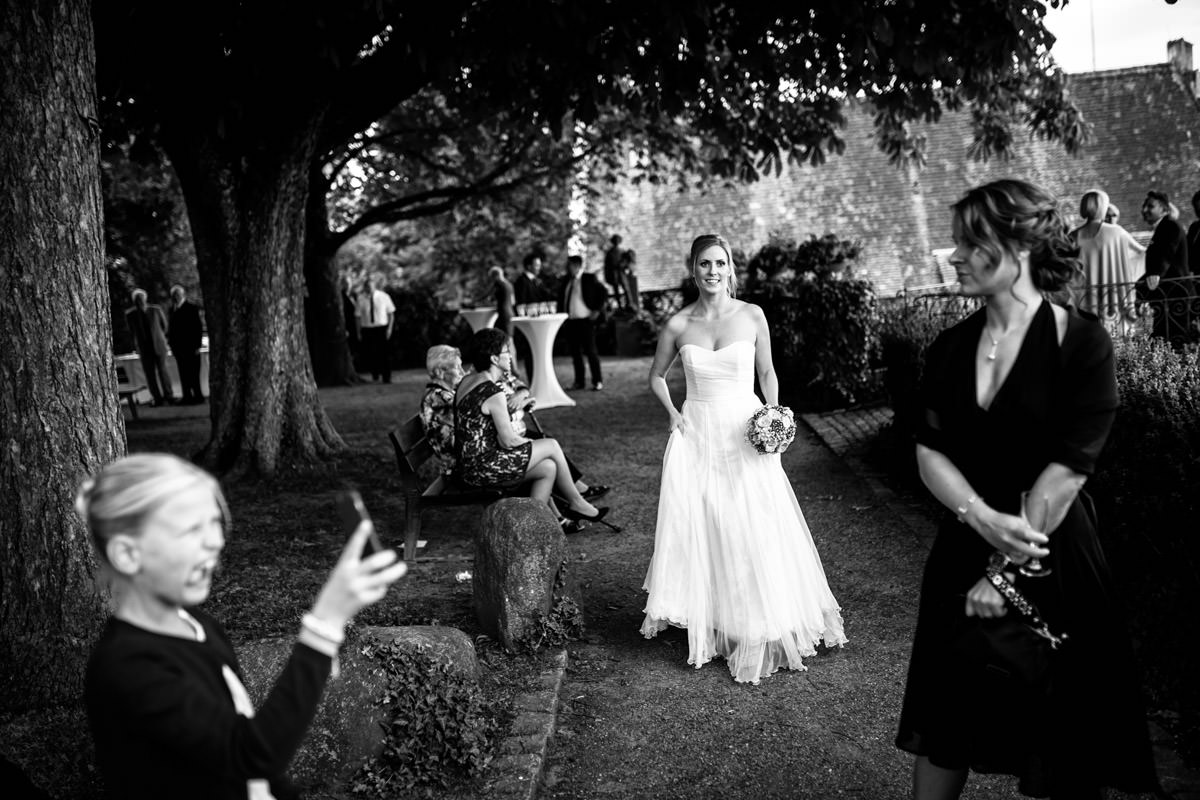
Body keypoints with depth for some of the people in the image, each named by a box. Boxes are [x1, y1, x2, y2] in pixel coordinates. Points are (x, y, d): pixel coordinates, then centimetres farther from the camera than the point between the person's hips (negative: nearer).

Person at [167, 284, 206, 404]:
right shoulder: (172, 309, 13)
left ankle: (198, 396, 1)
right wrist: (170, 341, 6)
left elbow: (198, 327, -9)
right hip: (178, 347, 6)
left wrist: (197, 345, -13)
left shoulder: (191, 307, -6)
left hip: (190, 346, -6)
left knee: (193, 373, -4)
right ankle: (187, 396, 13)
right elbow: (170, 327, 15)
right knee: (183, 373, 8)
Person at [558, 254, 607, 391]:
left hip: (586, 320, -5)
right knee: (575, 353, 8)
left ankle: (597, 381, 3)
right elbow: (561, 299, 20)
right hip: (570, 322, 5)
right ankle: (579, 381, 16)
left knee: (590, 351, -4)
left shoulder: (589, 279, -3)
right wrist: (561, 316, 9)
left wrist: (597, 310, -8)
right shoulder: (566, 281, 11)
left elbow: (604, 294, -2)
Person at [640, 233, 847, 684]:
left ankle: (765, 627, 17)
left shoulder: (752, 317, -2)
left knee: (757, 532, 0)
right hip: (696, 438, 1)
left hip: (745, 435, -1)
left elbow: (767, 373, 9)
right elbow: (657, 377, 14)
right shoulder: (678, 325, 0)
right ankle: (708, 625, 21)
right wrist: (672, 412, 0)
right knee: (697, 530, 4)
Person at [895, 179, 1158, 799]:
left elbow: (1068, 469, -16)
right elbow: (929, 451, -3)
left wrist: (1006, 572, -17)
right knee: (942, 732, 14)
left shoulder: (1082, 342, -11)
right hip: (963, 552, 4)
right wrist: (984, 518, -21)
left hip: (1054, 561, -4)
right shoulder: (949, 349, 4)